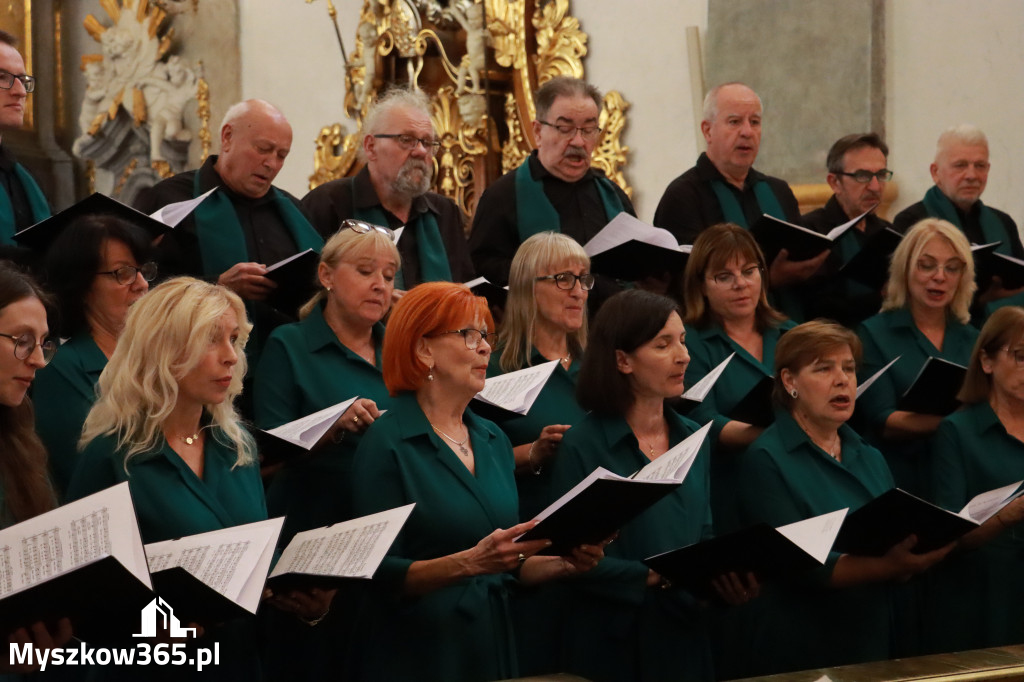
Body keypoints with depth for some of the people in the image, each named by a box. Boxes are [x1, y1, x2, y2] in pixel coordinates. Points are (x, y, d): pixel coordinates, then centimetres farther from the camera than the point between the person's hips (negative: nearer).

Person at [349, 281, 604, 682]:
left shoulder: (493, 441, 10)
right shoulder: (386, 442, -11)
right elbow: (382, 575, -16)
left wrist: (565, 564, -1)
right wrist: (470, 562, -27)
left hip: (493, 648, 6)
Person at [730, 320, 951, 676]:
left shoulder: (870, 459, 11)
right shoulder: (765, 460, -10)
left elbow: (897, 553, 8)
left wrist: (915, 557, -15)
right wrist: (886, 567, -30)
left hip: (870, 646, 6)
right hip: (794, 657, -6)